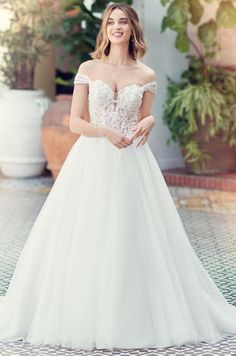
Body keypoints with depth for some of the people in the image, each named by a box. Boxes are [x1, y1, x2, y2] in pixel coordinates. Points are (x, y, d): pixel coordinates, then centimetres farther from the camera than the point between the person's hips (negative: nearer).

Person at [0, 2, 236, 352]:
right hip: (92, 162, 0)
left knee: (133, 239, -1)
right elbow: (75, 122, 1)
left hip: (132, 165, 1)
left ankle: (134, 318, 11)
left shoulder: (146, 75, 6)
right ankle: (84, 318, 10)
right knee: (84, 241, -2)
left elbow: (143, 124, 12)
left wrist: (149, 122, -11)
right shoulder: (88, 69, 4)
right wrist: (107, 132, -15)